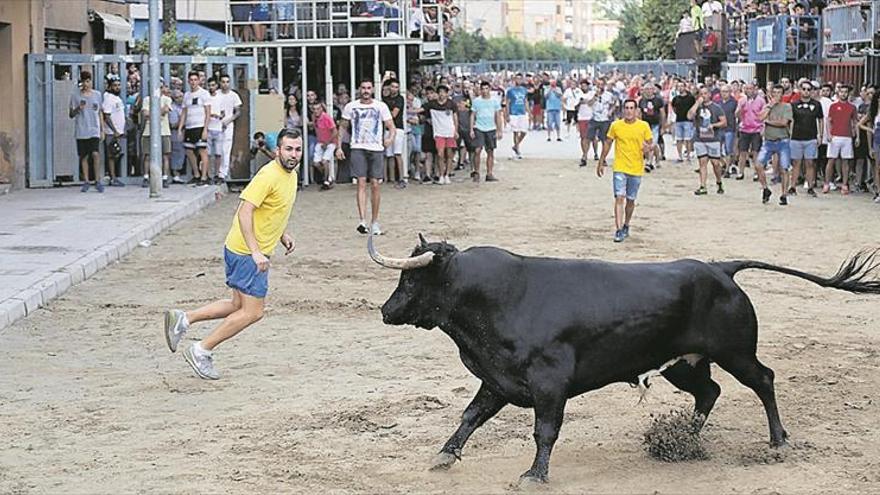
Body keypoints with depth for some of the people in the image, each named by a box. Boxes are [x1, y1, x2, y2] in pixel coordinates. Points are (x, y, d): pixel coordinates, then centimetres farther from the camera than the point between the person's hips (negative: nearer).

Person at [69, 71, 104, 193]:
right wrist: (78, 109, -15)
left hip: (94, 130, 0)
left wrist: (102, 130, 12)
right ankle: (86, 182, 11)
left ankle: (97, 181, -5)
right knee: (84, 156, 3)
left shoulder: (97, 95, 9)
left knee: (95, 154, -14)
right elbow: (70, 114, 5)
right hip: (81, 131, 0)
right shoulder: (75, 95, 3)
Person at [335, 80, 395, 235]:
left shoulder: (381, 106, 4)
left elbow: (391, 126, 3)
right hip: (358, 148, 0)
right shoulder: (351, 107, 6)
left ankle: (374, 222, 13)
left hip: (376, 149, 0)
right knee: (361, 183, -11)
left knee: (375, 185, 1)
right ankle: (362, 221, -19)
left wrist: (391, 138, -16)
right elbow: (342, 127, 15)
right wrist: (339, 147, 8)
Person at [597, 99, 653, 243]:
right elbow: (608, 143, 10)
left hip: (636, 169, 1)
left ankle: (626, 226, 32)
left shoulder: (644, 126, 1)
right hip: (620, 168, -1)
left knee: (631, 200, 11)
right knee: (619, 198, -13)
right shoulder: (615, 125, 1)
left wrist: (648, 148, -18)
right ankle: (618, 230, -16)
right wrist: (601, 162, 11)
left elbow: (651, 143, 7)